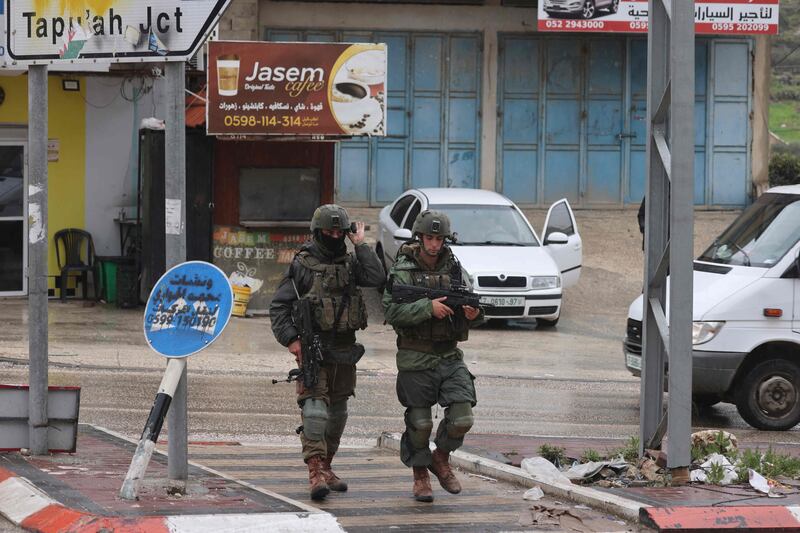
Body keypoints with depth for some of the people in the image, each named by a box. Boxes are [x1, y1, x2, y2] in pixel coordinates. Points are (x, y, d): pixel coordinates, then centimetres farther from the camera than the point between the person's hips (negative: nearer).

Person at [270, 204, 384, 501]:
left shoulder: (350, 263, 9)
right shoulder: (302, 265, -3)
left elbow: (376, 278, -10)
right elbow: (278, 306, -3)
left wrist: (360, 246, -6)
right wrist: (290, 339, -13)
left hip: (344, 348, 5)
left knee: (338, 409, 12)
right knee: (314, 405, -16)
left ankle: (325, 467, 23)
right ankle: (315, 471, -22)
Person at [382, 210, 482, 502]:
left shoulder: (455, 269, 7)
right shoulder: (402, 271, -5)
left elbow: (472, 304, 8)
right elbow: (391, 311, -15)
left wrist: (473, 312, -16)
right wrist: (428, 308, -25)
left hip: (450, 356, 3)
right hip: (416, 358, -3)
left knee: (462, 418, -7)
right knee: (419, 422, 2)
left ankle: (441, 458, 19)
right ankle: (420, 475, 21)